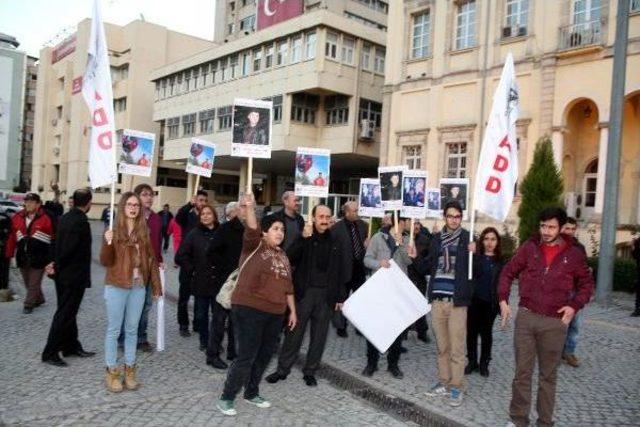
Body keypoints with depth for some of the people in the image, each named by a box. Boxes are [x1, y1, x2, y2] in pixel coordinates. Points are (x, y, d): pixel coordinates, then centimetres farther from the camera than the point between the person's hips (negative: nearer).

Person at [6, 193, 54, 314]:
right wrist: (9, 254, 6)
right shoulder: (17, 217, 5)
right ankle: (39, 299, 35)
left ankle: (28, 305, 15)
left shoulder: (46, 219, -10)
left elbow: (54, 239, -10)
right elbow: (12, 237, 8)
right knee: (28, 283, 17)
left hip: (39, 257, -5)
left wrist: (52, 257, -11)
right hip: (22, 256, 6)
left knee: (34, 283, 2)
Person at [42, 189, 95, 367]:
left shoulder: (65, 218, 8)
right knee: (65, 314, -1)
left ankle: (72, 346, 27)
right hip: (74, 275, -9)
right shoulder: (81, 221, -21)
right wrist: (57, 267, -8)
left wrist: (56, 264, 10)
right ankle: (50, 352, 6)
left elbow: (59, 244, 11)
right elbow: (68, 249, -22)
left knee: (67, 312, 16)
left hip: (63, 274, 9)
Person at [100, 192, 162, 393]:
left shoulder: (144, 231, 5)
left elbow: (151, 259, 8)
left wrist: (156, 286, 5)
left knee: (132, 330, 12)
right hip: (116, 287, -3)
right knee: (114, 330, 6)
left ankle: (130, 370, 23)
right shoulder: (114, 230, -5)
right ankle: (112, 371, 17)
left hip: (139, 287, 3)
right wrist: (107, 244, -25)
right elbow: (105, 262, -7)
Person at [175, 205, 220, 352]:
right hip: (201, 282, 1)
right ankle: (204, 341, 28)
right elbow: (180, 256, 1)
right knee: (201, 314, 11)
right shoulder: (194, 234, 0)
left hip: (218, 281, -1)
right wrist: (192, 271, -1)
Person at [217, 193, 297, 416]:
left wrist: (293, 310, 16)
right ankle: (226, 397, 12)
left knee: (265, 355, 14)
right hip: (249, 309, -7)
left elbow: (288, 286, 18)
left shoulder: (283, 255, 15)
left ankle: (252, 393, 32)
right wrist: (250, 208, -42)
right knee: (246, 356, -4)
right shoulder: (254, 246, -3)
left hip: (275, 313, 7)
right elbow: (251, 230, -25)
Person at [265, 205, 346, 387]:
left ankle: (310, 371, 22)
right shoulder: (304, 237, -2)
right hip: (304, 292, -3)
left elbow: (339, 271, 12)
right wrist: (303, 238, -28)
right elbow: (289, 258, -18)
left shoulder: (334, 241, 7)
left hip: (326, 294, 3)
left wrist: (341, 297, 9)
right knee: (294, 332, 4)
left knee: (319, 335, 9)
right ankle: (283, 369, 16)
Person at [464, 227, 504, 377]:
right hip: (474, 299, 0)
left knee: (486, 332, 9)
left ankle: (484, 363, 22)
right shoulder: (475, 256, 0)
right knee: (471, 331, 7)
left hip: (490, 302, 0)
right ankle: (472, 361, 21)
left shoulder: (501, 261, 4)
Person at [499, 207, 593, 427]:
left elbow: (586, 283, 10)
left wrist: (575, 305, -7)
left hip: (555, 322, 0)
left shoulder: (574, 253, 0)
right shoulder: (529, 247, 1)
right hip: (525, 317, 1)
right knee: (522, 372, 7)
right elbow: (508, 272, 7)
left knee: (548, 375, 12)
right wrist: (503, 300, -2)